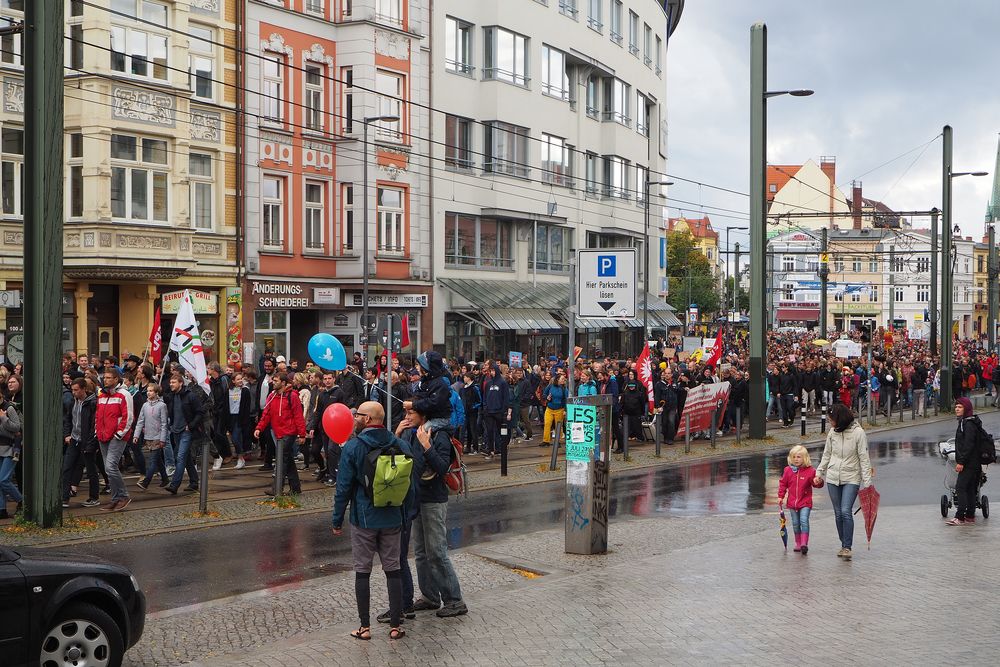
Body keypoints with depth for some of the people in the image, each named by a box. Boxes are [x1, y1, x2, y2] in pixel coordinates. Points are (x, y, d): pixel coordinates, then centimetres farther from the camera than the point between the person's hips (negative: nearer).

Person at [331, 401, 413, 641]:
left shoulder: (353, 447, -10)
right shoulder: (401, 446, 1)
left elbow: (344, 487, -8)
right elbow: (410, 486, 6)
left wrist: (337, 520, 1)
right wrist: (404, 515, 15)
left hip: (363, 519, -3)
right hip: (392, 520, 3)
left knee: (362, 572, 6)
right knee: (393, 571, 9)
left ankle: (365, 627, 10)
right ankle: (395, 626, 11)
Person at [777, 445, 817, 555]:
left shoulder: (810, 471, -6)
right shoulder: (788, 470, 2)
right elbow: (783, 483, 11)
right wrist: (780, 496, 7)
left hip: (805, 502, -3)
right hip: (792, 502, 3)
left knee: (804, 521, -17)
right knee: (795, 524, 9)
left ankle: (804, 543, -19)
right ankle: (798, 544, 20)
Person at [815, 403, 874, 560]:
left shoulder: (858, 433, -10)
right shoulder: (832, 433, 4)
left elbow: (864, 458, -9)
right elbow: (826, 455, 16)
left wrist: (867, 481, -13)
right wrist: (819, 473, 14)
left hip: (851, 478, -5)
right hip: (833, 478, 5)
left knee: (846, 511, -14)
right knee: (838, 513, 8)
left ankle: (847, 547, -8)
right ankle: (844, 545, 20)